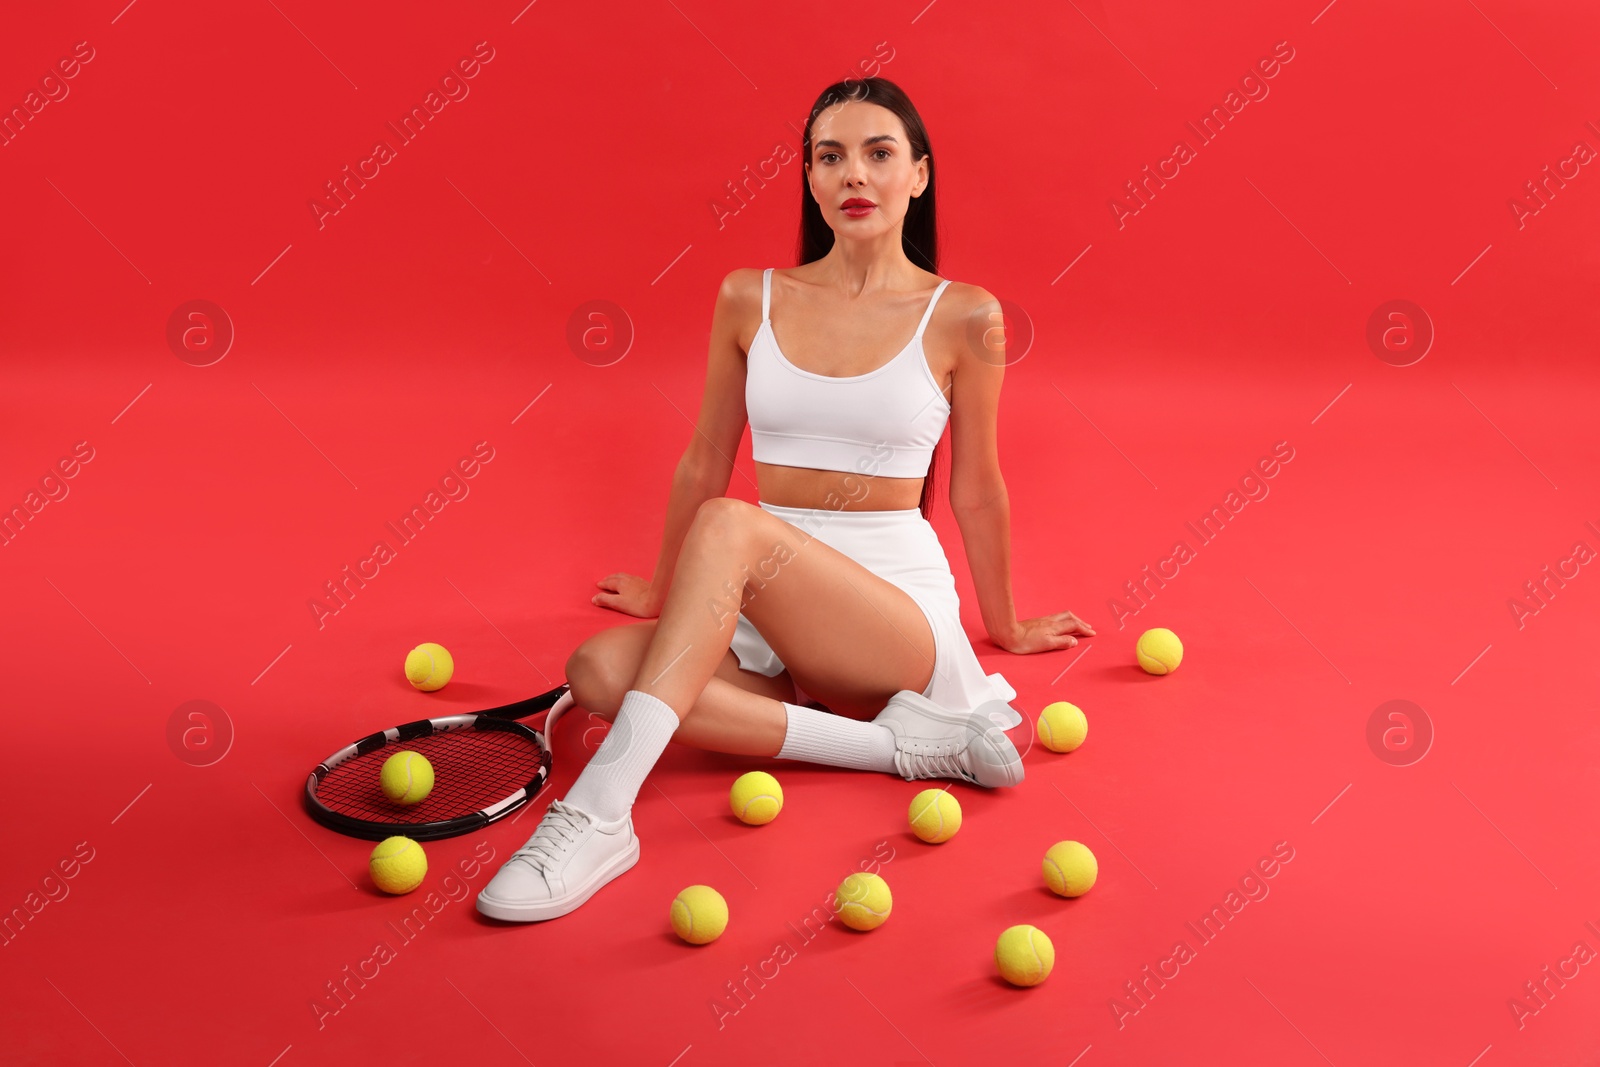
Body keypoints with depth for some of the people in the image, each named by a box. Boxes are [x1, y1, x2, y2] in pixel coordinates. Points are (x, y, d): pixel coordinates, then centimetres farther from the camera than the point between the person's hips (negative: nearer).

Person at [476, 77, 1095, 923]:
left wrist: (1004, 628, 20)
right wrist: (667, 592, 27)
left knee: (730, 527, -33)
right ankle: (898, 740, -24)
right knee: (600, 668, -27)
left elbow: (976, 492, 10)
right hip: (764, 619, 4)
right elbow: (704, 464, 17)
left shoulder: (962, 317, -2)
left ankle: (601, 813, -38)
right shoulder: (750, 299, 6)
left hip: (901, 612, -4)